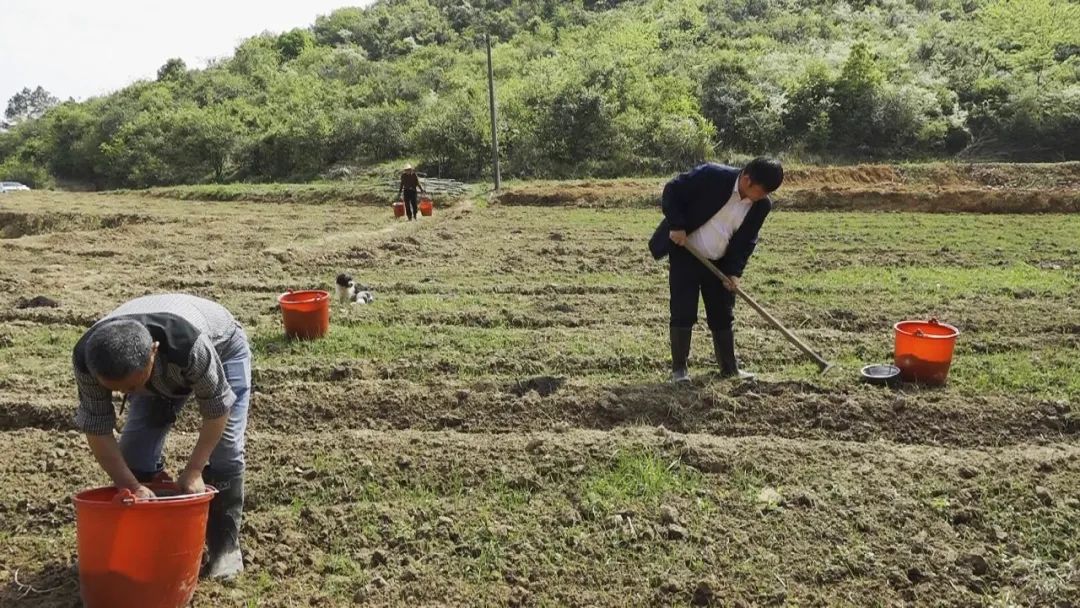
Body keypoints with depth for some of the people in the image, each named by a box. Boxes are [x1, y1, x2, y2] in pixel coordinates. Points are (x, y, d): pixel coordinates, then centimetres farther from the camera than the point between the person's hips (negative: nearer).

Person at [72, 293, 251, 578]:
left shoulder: (189, 344, -47)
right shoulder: (87, 358, -34)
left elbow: (217, 409, -31)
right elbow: (96, 430, -24)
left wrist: (193, 472, -29)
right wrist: (132, 487, -30)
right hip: (161, 372, 4)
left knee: (225, 451, -15)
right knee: (134, 452, -7)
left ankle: (225, 545, 3)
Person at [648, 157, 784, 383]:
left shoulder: (761, 205, -7)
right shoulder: (711, 176, -21)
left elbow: (747, 241, 0)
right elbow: (672, 190, -13)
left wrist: (734, 272, -11)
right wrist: (677, 225, -20)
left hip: (719, 263, 4)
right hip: (685, 254, -4)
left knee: (723, 315, 9)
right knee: (683, 313, -5)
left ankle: (729, 368, 22)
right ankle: (679, 369, 5)